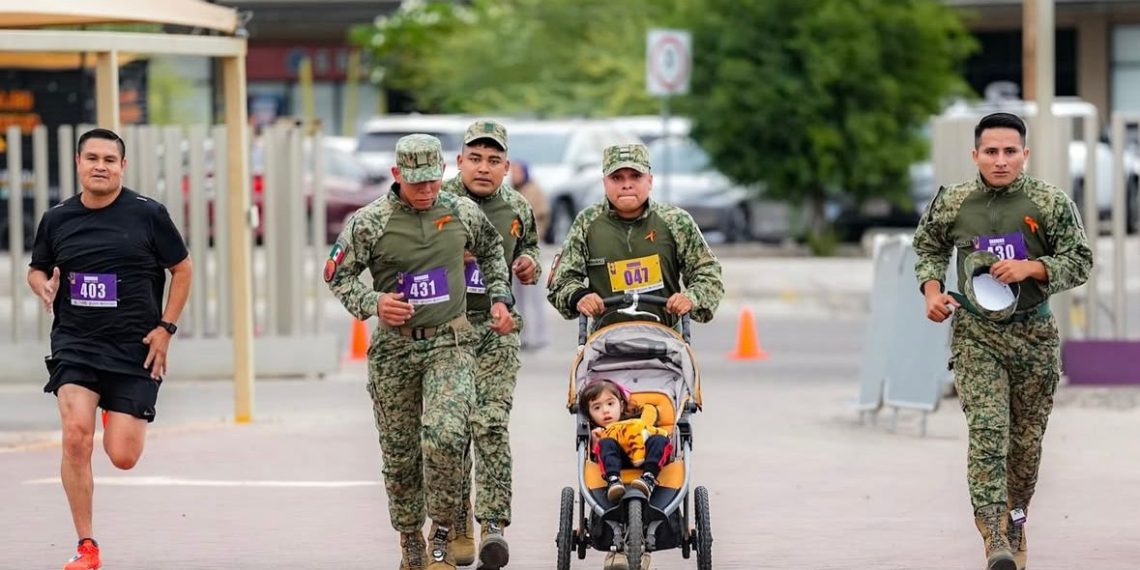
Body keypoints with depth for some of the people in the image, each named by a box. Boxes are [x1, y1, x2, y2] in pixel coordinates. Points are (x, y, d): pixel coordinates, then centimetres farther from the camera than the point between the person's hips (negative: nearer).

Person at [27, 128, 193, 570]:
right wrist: (44, 287, -6)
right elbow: (36, 269, 18)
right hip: (74, 344, 1)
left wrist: (166, 327, -1)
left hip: (135, 349, -1)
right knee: (76, 436, -21)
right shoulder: (57, 219, 4)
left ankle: (119, 417, 38)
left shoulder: (148, 214, -2)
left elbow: (182, 269, 7)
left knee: (123, 458, -3)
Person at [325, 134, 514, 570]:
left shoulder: (463, 213, 3)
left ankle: (442, 534, -5)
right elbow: (337, 275, 3)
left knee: (445, 435, -21)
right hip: (394, 348, 0)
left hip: (451, 342, 0)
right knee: (399, 453, 7)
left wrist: (499, 296, 14)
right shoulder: (369, 222, -5)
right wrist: (372, 303, -14)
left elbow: (491, 249, 23)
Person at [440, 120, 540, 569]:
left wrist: (529, 264, 4)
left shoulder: (518, 210, 10)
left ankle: (493, 524, -14)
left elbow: (529, 247, 27)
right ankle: (457, 528, 14)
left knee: (490, 425, -13)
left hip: (496, 330, 0)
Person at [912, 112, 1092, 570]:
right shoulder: (951, 204, 0)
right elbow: (928, 248, 17)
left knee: (1027, 438, 9)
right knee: (986, 429, -17)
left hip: (1034, 331, 1)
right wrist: (932, 290, -1)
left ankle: (1016, 521, 32)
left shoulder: (1051, 204, -4)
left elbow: (1079, 261, -2)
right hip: (975, 333, -1)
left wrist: (1031, 268, -17)